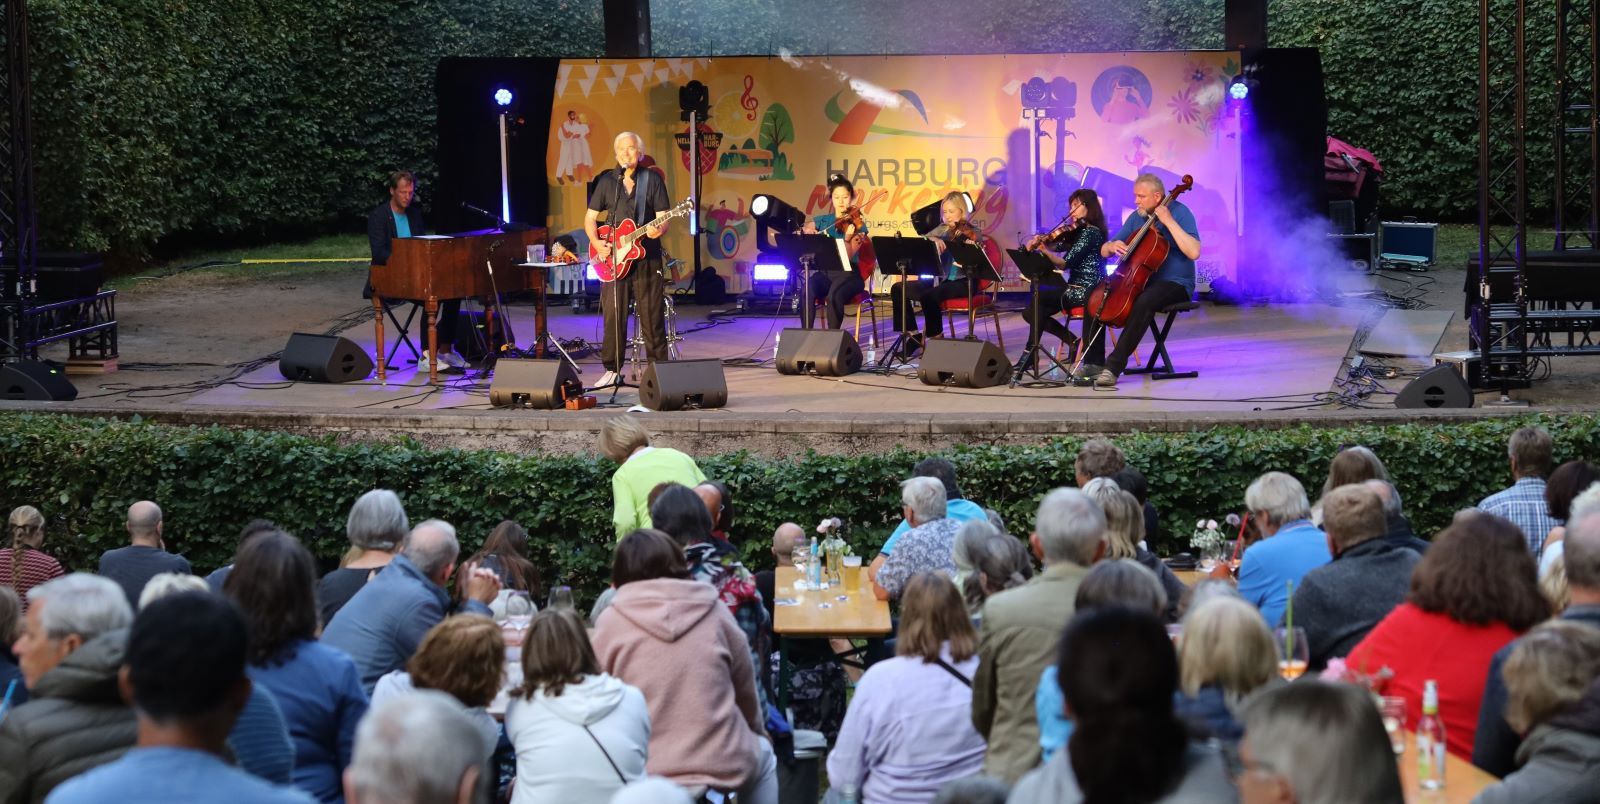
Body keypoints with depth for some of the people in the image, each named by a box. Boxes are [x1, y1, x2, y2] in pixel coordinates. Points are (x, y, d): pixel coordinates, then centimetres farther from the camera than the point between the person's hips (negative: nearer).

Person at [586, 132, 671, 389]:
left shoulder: (653, 180, 4)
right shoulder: (606, 181, 10)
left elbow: (663, 219, 0)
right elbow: (590, 217, 12)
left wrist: (658, 230, -23)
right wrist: (596, 242, -6)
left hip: (646, 257, -2)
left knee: (652, 317, -1)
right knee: (613, 316, -1)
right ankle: (612, 370, 7)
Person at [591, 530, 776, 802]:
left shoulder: (610, 622, -1)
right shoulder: (714, 611, 2)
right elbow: (747, 692, 13)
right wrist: (759, 732, 33)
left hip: (643, 776, -1)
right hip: (724, 767, 1)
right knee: (764, 757, 33)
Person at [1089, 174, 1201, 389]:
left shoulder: (1179, 212, -10)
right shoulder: (1136, 218, 9)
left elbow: (1194, 252, -25)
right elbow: (1104, 252, 14)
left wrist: (1169, 222, -25)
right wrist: (1112, 246, -11)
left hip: (1175, 284, -7)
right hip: (1140, 281, 7)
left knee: (1144, 302, -38)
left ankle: (1114, 366, -36)